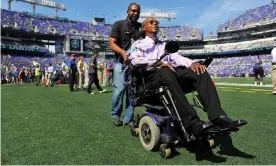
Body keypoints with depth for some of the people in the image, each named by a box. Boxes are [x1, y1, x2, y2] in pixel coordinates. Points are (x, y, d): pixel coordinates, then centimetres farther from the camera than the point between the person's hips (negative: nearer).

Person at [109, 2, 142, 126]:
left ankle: (128, 119, 11)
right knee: (120, 89, -12)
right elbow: (112, 44, -3)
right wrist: (123, 52, -22)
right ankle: (115, 115, 8)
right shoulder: (118, 25, 5)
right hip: (121, 62, -3)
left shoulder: (142, 27, 15)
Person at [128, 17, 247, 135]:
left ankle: (217, 116, -31)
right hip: (151, 73, -4)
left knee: (200, 72, -20)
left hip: (169, 71, 5)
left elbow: (176, 57, 14)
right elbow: (135, 60, -3)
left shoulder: (165, 44, 32)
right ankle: (192, 122, -45)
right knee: (167, 73, -39)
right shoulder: (138, 44, 18)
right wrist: (159, 63, -17)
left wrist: (191, 63, -8)